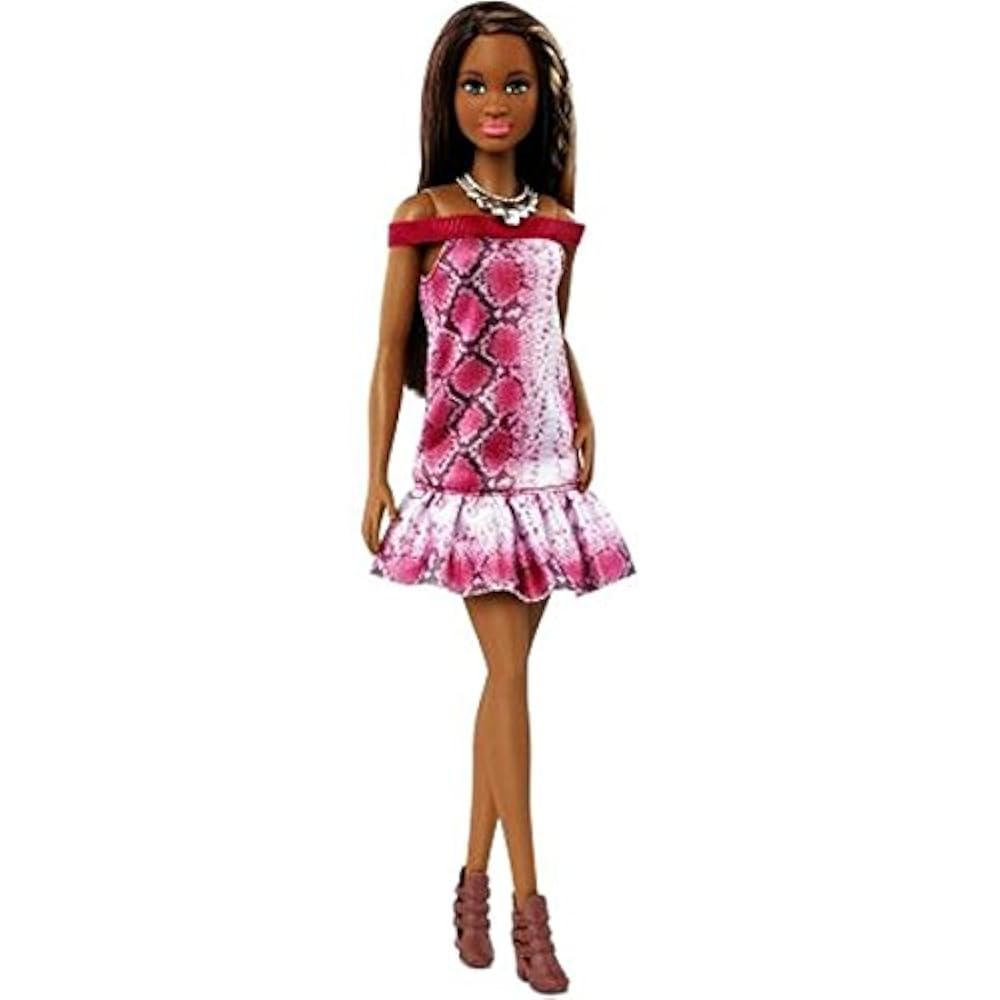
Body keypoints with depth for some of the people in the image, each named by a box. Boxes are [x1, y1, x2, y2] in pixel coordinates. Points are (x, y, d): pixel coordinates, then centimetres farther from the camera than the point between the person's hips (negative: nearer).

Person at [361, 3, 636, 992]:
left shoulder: (555, 223, 8)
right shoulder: (423, 216, -3)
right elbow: (391, 355, -1)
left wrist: (585, 426, 7)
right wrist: (376, 480, -4)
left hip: (543, 469, 5)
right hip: (464, 472, -4)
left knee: (509, 670, 8)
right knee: (509, 669, -8)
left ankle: (475, 874, 20)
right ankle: (527, 903, 0)